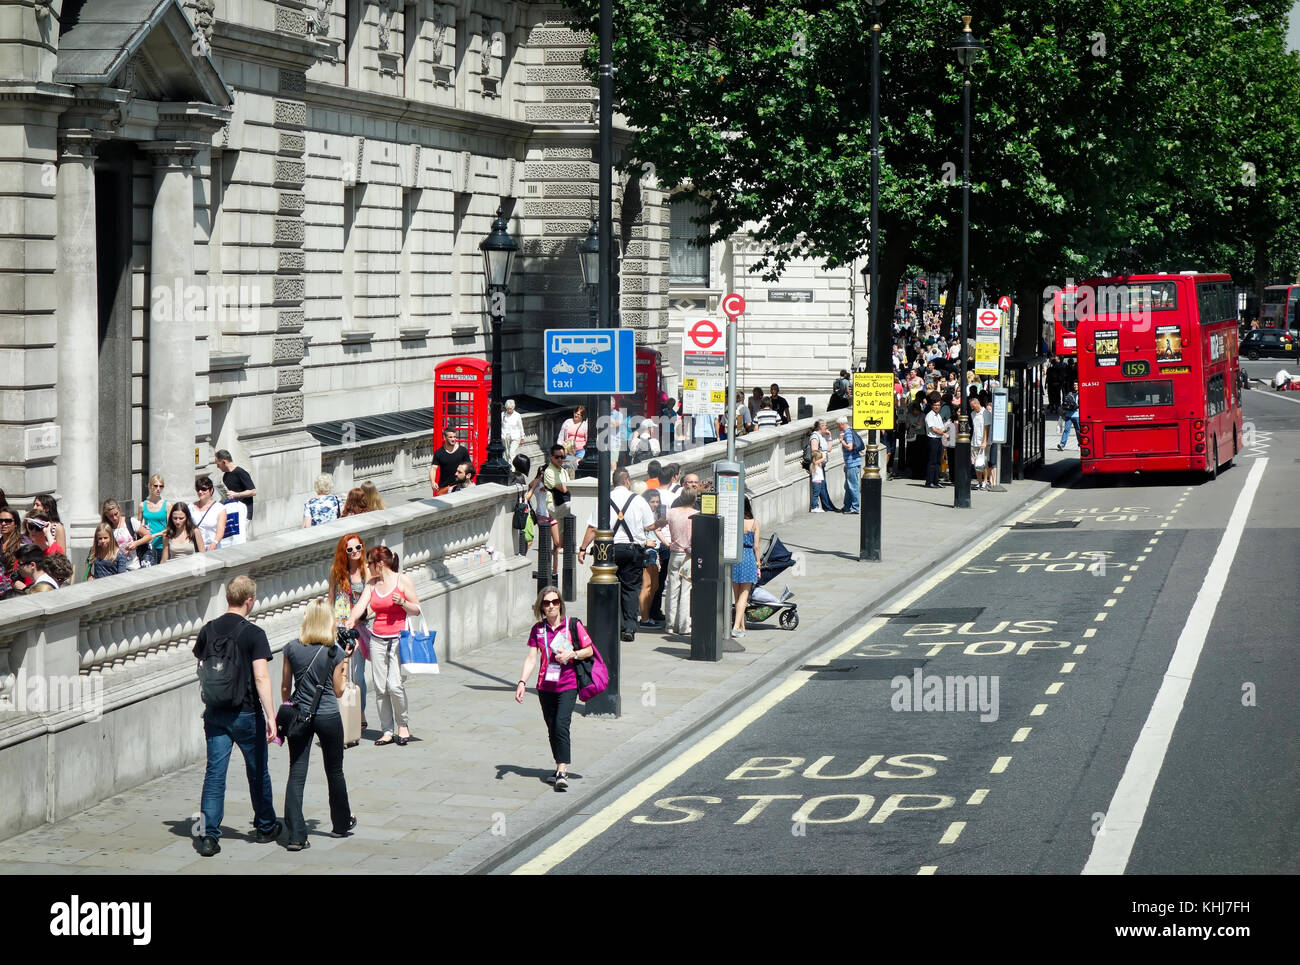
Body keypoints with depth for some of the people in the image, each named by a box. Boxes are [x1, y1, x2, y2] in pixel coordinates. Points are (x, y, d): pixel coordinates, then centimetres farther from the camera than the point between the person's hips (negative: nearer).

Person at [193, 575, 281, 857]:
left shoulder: (208, 630, 3)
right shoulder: (253, 634, -13)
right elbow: (261, 677, -19)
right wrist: (270, 716, -20)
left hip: (215, 713, 4)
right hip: (246, 713, -4)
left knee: (214, 772, 2)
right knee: (257, 771, 13)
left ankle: (209, 834, -9)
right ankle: (265, 827, 28)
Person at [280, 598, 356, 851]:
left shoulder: (292, 649, -4)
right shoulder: (335, 653, -9)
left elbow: (285, 687, 3)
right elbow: (339, 691, -1)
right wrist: (346, 662, 5)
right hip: (328, 716, -1)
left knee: (296, 774, 0)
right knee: (334, 771, 17)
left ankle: (295, 835, -9)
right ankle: (342, 823, 34)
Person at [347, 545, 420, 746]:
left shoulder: (403, 580, -1)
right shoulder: (371, 584, 11)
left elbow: (416, 609, 2)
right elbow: (360, 607, 1)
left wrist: (402, 603, -17)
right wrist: (348, 626, -15)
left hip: (398, 637, -5)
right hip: (377, 638, 5)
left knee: (394, 684, -15)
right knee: (380, 687, 0)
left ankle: (403, 724, 5)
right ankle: (387, 730, 7)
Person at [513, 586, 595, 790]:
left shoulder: (573, 625, -3)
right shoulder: (538, 629, 5)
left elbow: (589, 651, 4)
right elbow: (531, 658, 2)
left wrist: (572, 654, -15)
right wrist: (522, 682, -9)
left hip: (568, 685, -4)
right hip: (545, 686, 4)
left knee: (561, 725, -17)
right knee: (552, 728, 10)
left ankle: (562, 772, -20)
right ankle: (561, 768, 24)